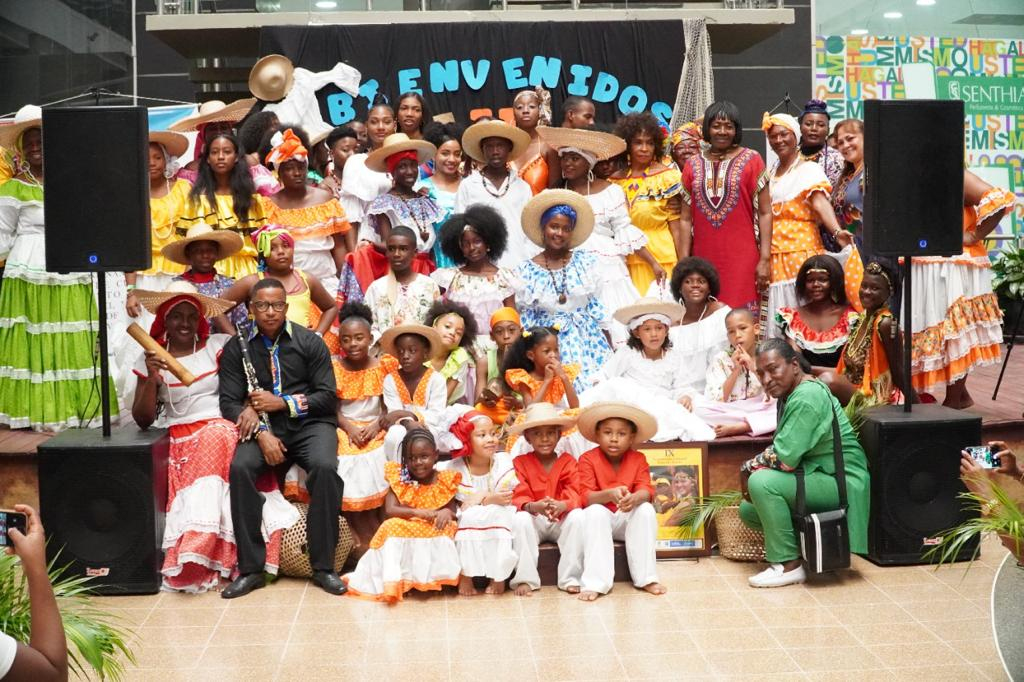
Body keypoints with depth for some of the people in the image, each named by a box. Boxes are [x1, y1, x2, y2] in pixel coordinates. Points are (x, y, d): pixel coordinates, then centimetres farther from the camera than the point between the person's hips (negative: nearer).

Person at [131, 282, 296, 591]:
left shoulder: (218, 346, 7)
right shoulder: (151, 359, 10)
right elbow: (143, 420, 6)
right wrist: (152, 379, -9)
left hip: (223, 430, 0)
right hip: (182, 440, 0)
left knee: (215, 438, -35)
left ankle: (198, 551, -34)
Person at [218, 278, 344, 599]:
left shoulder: (309, 342, 5)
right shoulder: (237, 347, 7)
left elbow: (327, 396, 0)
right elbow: (229, 402, 1)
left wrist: (281, 402, -12)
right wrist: (261, 432, -16)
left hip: (309, 423, -1)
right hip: (262, 427, 1)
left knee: (325, 467, -32)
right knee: (240, 468, -30)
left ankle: (323, 566, -21)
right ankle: (250, 568, -21)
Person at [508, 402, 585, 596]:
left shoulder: (568, 462, 2)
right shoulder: (520, 463, 1)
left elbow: (575, 494, -12)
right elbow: (518, 497, -11)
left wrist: (561, 505, -37)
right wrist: (533, 506, -36)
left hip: (562, 521, 0)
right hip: (534, 521, 0)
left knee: (577, 516, -31)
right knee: (520, 519, -32)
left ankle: (570, 578, -26)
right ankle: (525, 578, -27)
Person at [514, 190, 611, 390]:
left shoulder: (585, 262, 3)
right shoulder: (526, 271, 0)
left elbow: (597, 306, 7)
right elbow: (525, 318, 6)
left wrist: (609, 347, 7)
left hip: (589, 340, 1)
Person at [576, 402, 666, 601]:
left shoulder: (638, 459, -1)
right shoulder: (588, 459, -9)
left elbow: (646, 491, -14)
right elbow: (585, 497, -19)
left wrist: (634, 498, -40)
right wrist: (610, 494, -40)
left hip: (627, 519, 2)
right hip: (600, 519, -2)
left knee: (646, 509, -27)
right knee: (595, 512, -34)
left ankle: (645, 577, -24)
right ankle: (595, 582, -40)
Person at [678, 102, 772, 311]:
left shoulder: (751, 160, 3)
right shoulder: (693, 165, 10)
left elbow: (764, 213, 1)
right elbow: (685, 218, 12)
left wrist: (765, 259, -6)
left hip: (741, 259, -3)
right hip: (704, 259, 3)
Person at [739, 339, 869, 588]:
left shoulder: (806, 398, -23)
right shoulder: (790, 394, 8)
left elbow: (784, 457, -26)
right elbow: (783, 451, 8)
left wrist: (749, 468, -9)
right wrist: (752, 470, -10)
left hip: (840, 482, -10)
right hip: (815, 476, 10)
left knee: (761, 482, -26)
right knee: (748, 510, 7)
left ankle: (788, 564, -16)